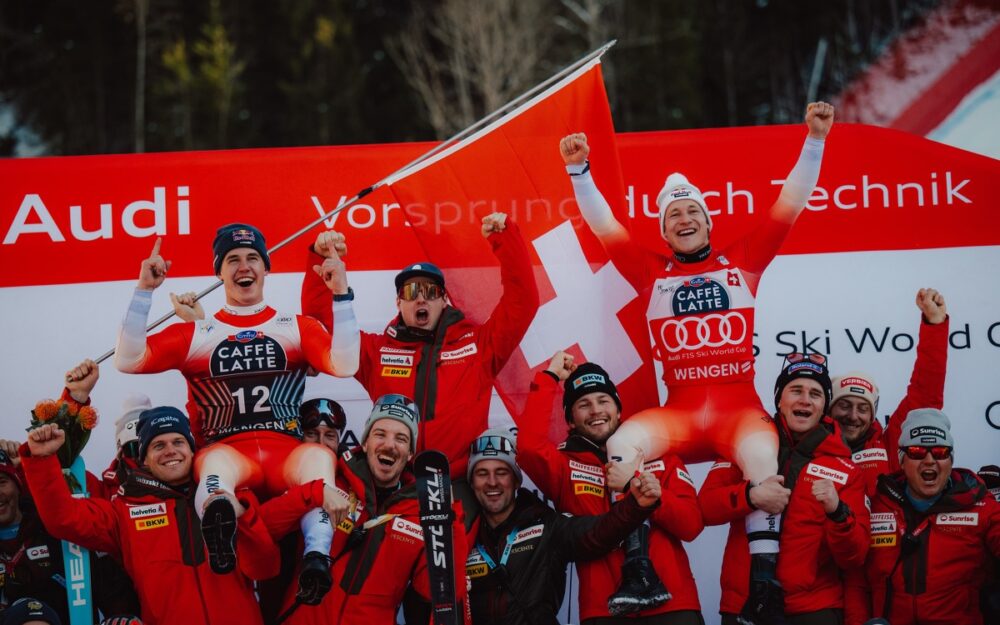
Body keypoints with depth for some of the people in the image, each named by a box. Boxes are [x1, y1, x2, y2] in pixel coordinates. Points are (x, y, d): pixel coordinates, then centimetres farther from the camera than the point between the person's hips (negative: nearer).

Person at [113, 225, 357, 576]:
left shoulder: (298, 328, 21)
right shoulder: (194, 334, 21)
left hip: (287, 456, 0)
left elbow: (345, 366, 3)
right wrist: (145, 291, 2)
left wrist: (340, 296, -4)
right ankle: (217, 532, -67)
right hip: (227, 454, 0)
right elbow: (128, 361, 9)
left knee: (319, 456, -35)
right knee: (216, 458, -37)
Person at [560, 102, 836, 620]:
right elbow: (602, 224, 13)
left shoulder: (743, 261, 15)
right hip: (679, 415, 2)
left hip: (740, 410, -1)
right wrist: (579, 170, 4)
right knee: (622, 442, -27)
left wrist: (815, 140, 5)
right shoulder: (652, 273, 16)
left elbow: (790, 204, 11)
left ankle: (765, 582, -28)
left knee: (761, 452, -34)